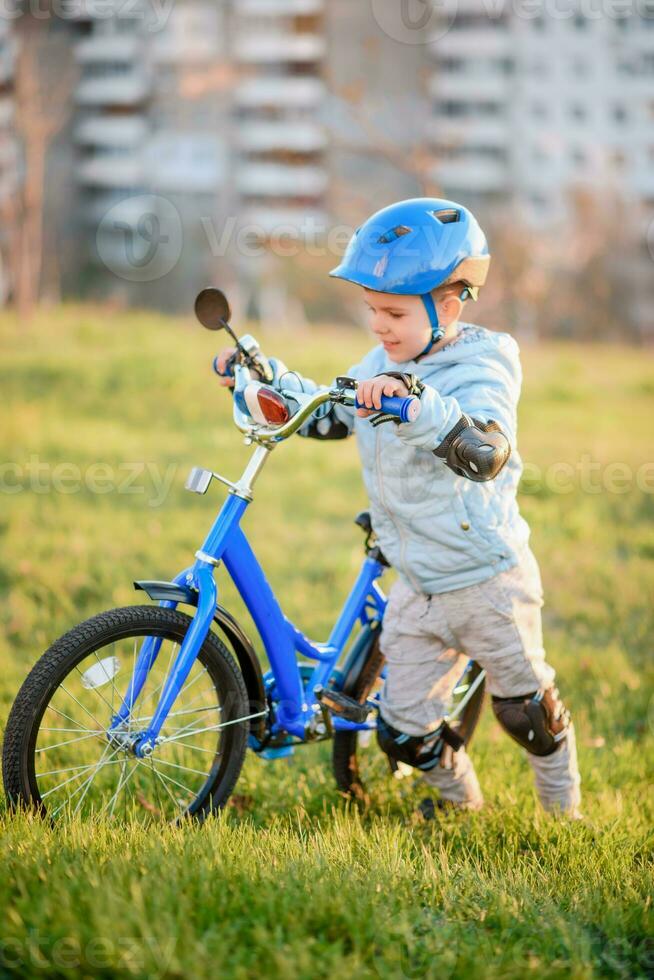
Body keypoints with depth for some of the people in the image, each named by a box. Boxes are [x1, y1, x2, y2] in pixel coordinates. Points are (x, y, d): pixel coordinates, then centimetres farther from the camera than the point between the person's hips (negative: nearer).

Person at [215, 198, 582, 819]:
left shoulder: (481, 369, -19)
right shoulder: (382, 367, 2)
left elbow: (486, 453, -38)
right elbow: (324, 416, 15)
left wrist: (415, 401, -52)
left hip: (489, 583, -6)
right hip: (417, 588, 6)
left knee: (528, 714, 10)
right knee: (402, 730, 8)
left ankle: (564, 808, 36)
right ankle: (460, 800, 36)